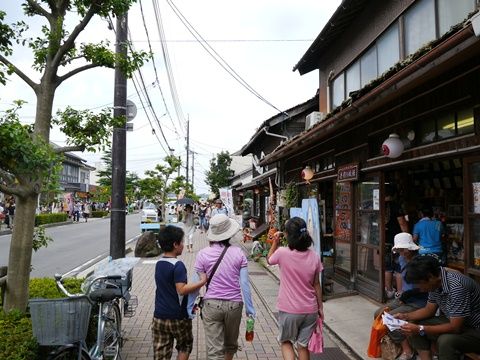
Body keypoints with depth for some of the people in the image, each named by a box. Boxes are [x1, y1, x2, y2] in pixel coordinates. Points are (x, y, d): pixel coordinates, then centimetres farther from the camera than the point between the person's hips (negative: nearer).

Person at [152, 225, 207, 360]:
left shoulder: (159, 263, 6)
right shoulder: (178, 265, -19)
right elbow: (181, 290, -29)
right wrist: (202, 281, -24)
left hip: (159, 317, 6)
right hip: (178, 318, -6)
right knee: (185, 346, 19)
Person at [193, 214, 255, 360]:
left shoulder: (203, 254, -7)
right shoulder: (238, 252, -5)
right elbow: (244, 283, -4)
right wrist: (249, 308, 5)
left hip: (211, 304, -2)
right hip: (234, 305, 2)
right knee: (231, 344, 26)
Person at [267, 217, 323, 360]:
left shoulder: (282, 253, -17)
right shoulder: (314, 256, -7)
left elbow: (269, 259, 6)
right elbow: (316, 285, 1)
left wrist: (275, 243, 10)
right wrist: (320, 307, 11)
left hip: (288, 310, -3)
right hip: (310, 310, 3)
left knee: (286, 342, 20)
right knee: (303, 345, 18)